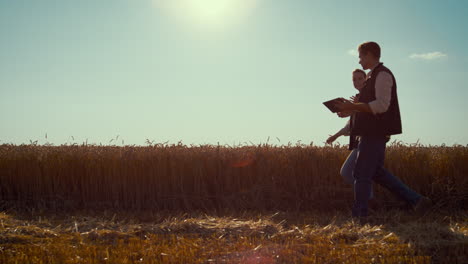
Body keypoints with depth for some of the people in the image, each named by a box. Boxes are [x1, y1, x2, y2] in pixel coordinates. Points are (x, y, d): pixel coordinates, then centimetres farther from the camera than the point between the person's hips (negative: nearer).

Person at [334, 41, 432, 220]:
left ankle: (359, 216, 3)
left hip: (375, 133, -10)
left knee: (362, 174, -5)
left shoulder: (382, 75, -11)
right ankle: (417, 200, 13)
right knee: (377, 172, 13)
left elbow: (382, 105, -21)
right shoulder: (373, 76, 20)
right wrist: (351, 109, 12)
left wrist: (353, 106, -22)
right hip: (371, 133, 10)